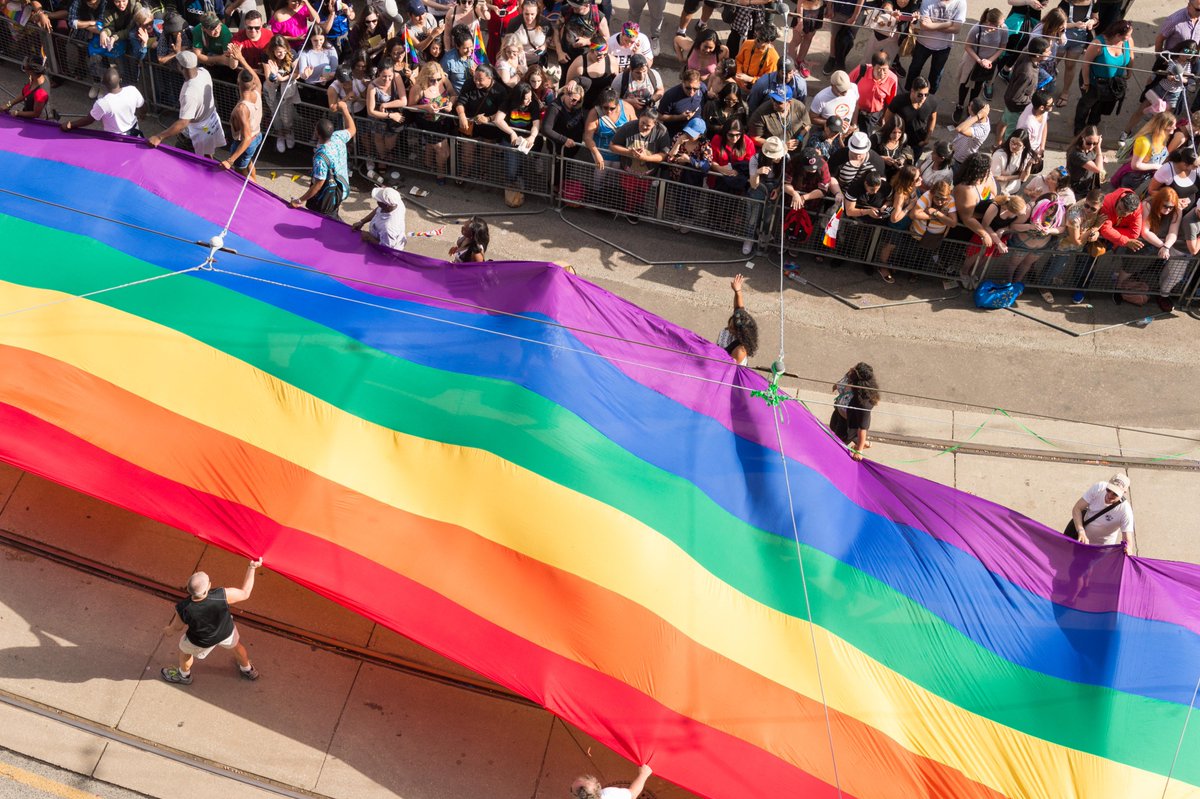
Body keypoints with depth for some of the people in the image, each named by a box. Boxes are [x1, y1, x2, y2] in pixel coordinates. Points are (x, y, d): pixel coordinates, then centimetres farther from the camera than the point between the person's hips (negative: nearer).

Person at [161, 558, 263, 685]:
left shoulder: (183, 609, -38)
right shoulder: (222, 596, -42)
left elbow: (177, 628, -16)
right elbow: (245, 593, -24)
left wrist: (169, 630, 8)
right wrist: (252, 567, -19)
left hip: (201, 642, -1)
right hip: (226, 633, 1)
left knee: (184, 649, 34)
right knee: (236, 645, 35)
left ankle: (184, 676, 63)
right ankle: (248, 671, 61)